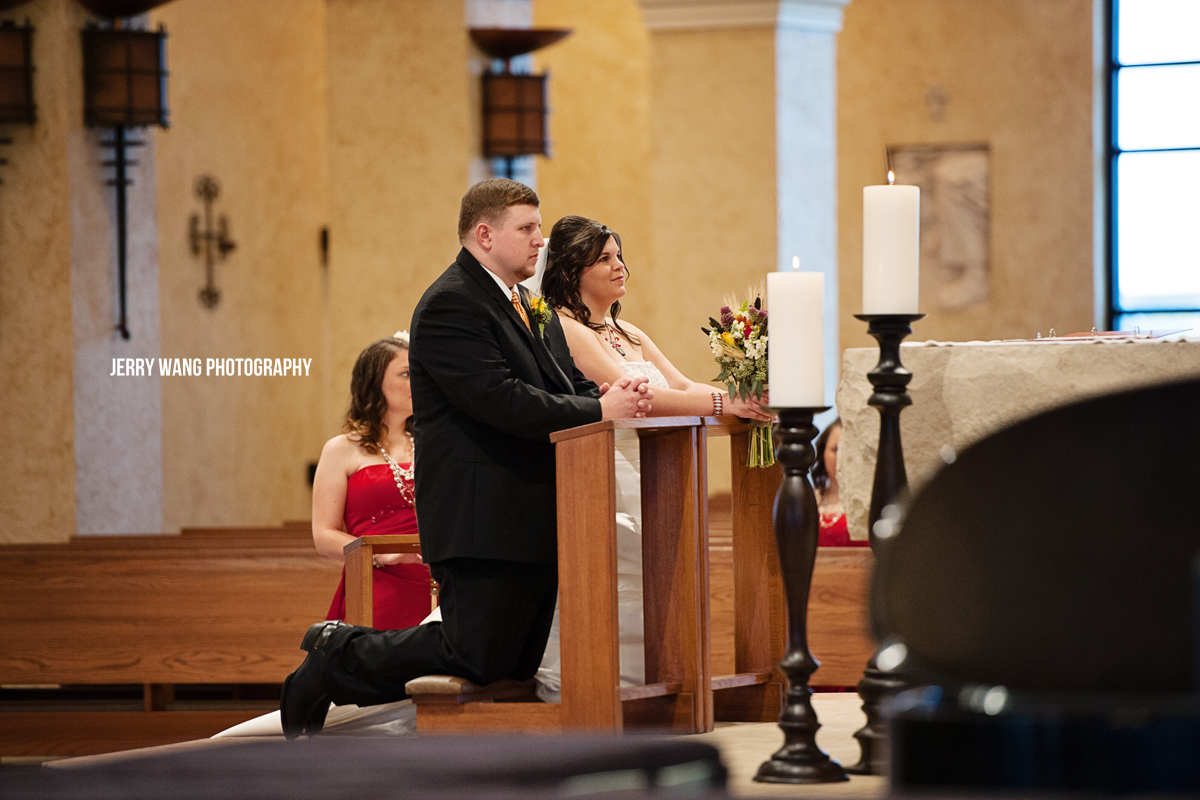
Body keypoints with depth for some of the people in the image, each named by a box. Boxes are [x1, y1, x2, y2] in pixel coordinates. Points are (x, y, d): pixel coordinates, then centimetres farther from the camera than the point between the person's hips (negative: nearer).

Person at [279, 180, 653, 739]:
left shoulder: (527, 304, 19)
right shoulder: (449, 306, -14)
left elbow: (567, 382, 19)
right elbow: (501, 401, -23)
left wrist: (607, 394, -5)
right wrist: (599, 410, -21)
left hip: (533, 519, 10)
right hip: (481, 519, -10)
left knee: (520, 668, 10)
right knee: (479, 660, -12)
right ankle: (336, 656, 7)